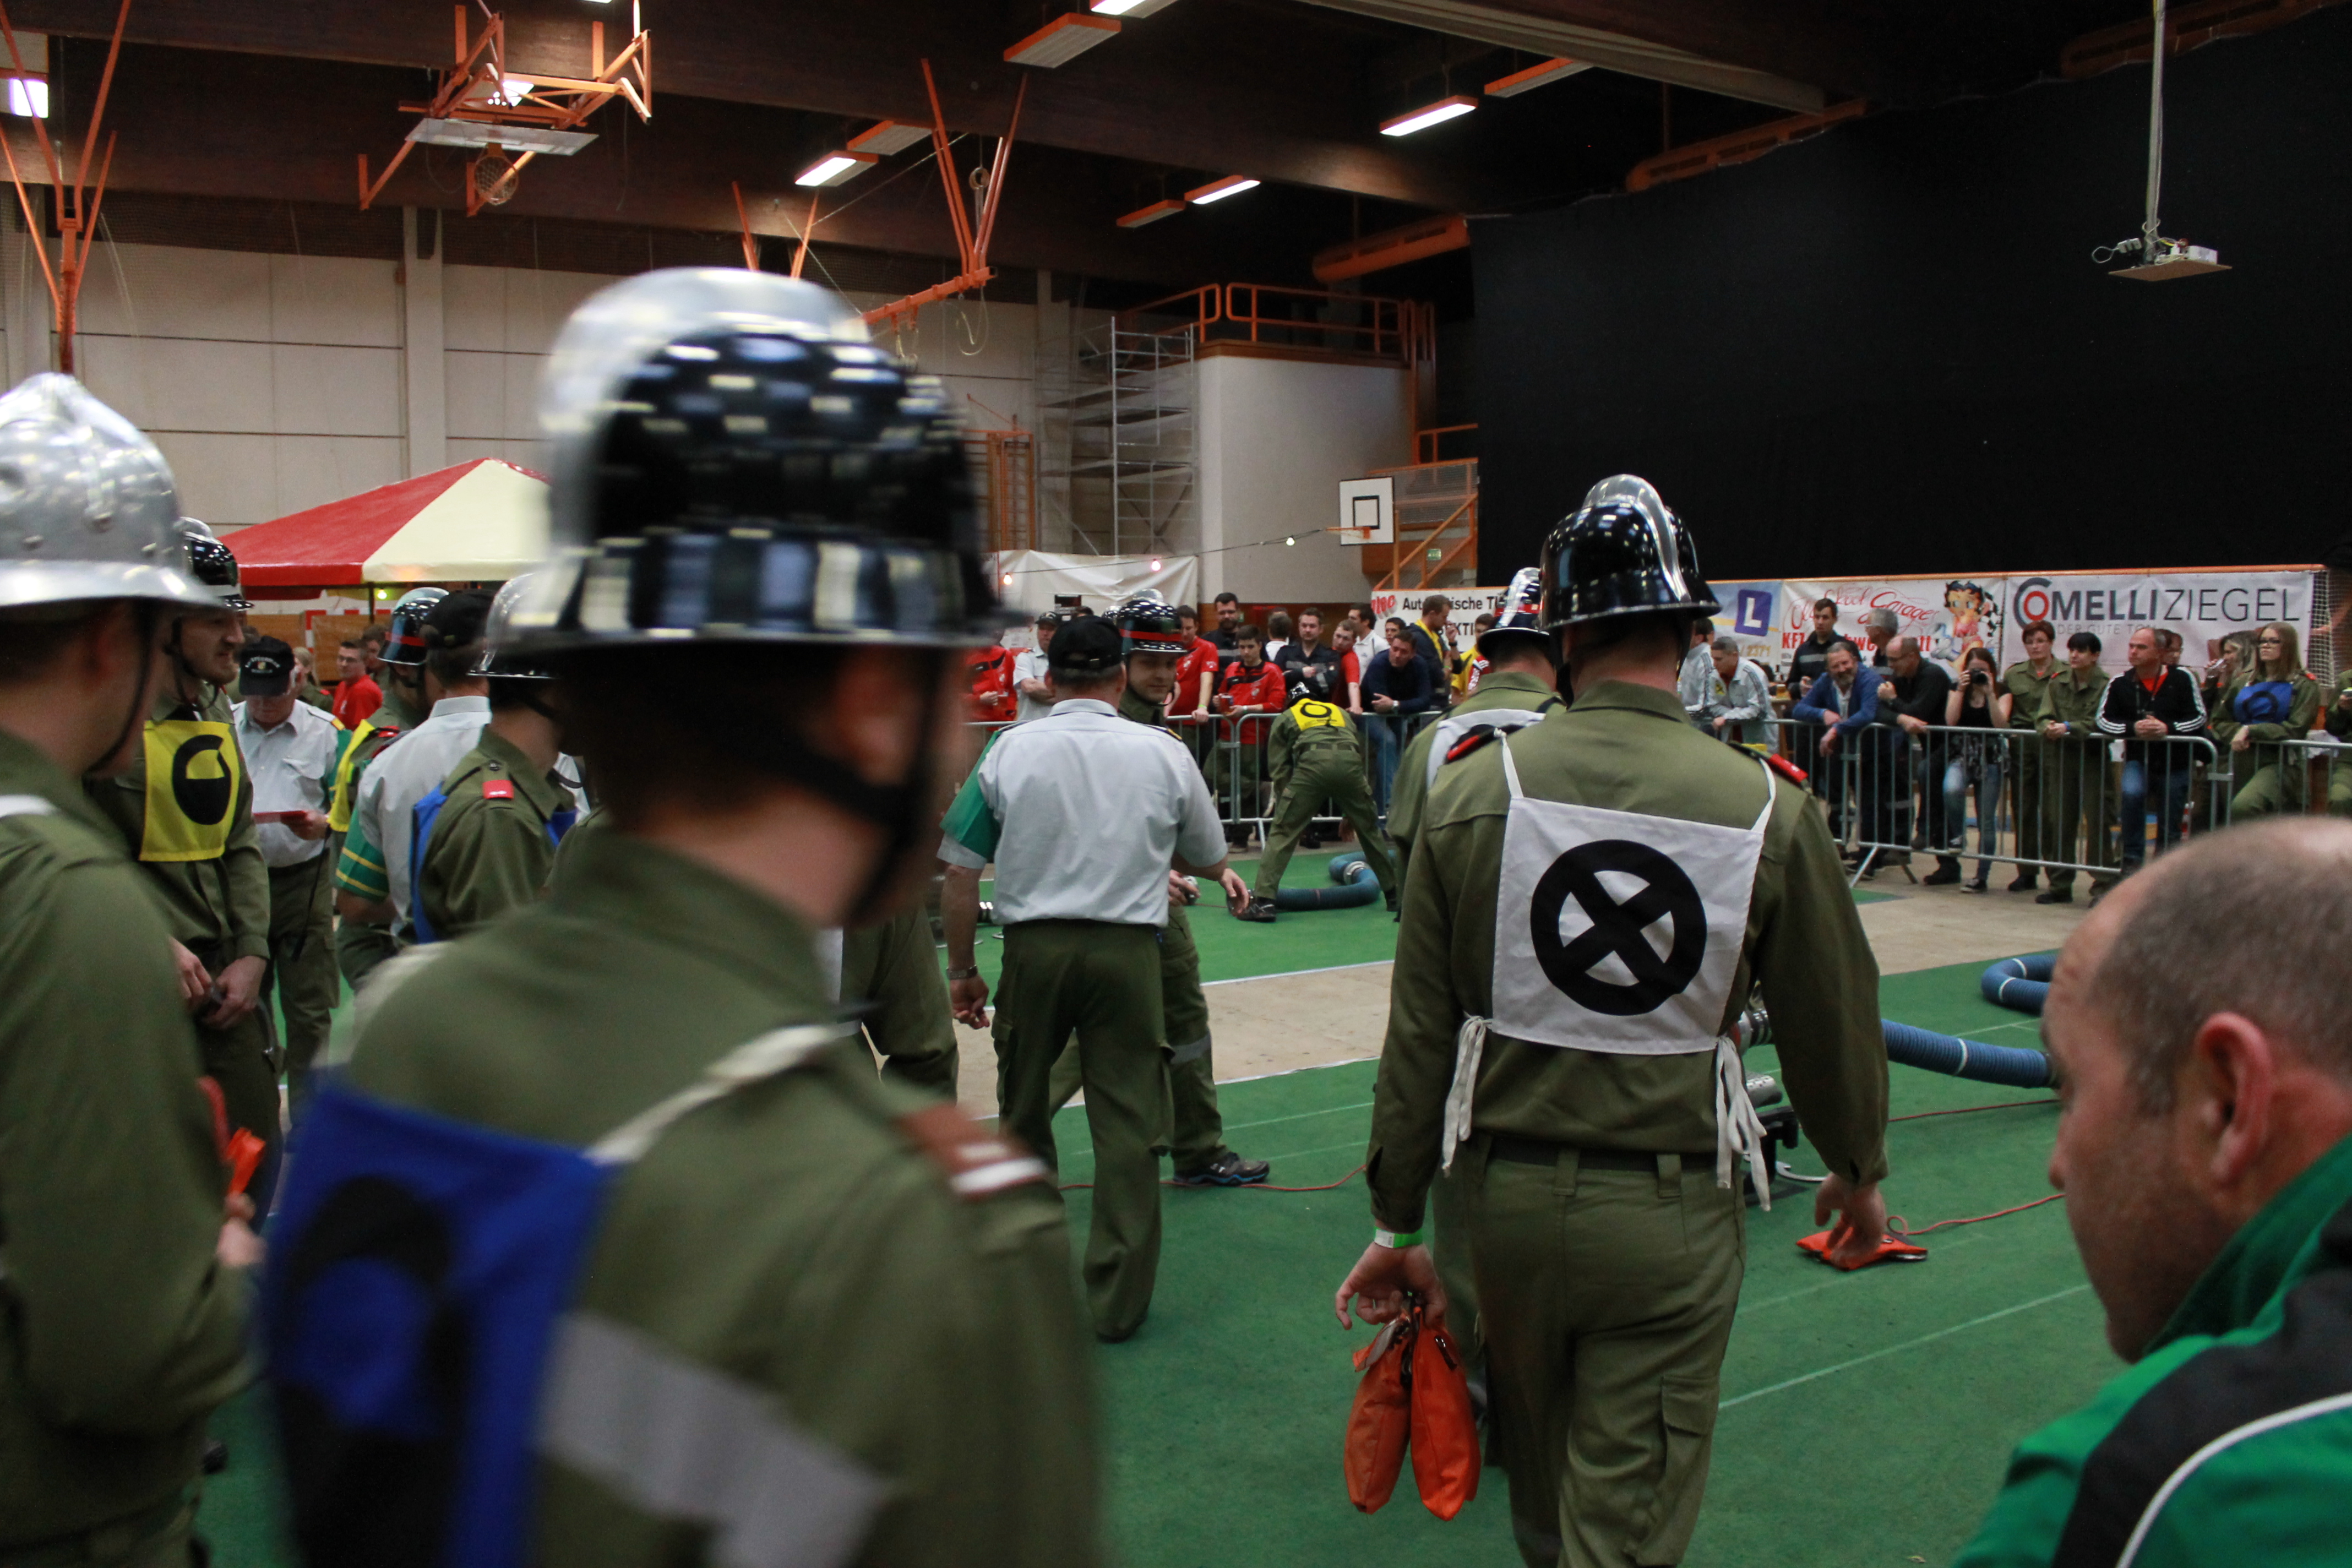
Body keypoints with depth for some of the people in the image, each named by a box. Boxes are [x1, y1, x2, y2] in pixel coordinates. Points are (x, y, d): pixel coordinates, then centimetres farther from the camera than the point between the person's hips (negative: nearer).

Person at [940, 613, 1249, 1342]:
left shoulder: (1010, 750, 0)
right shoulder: (1164, 753, 1)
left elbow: (959, 875, -1)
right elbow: (1209, 860, 13)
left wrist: (961, 969, 10)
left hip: (1034, 946, 1)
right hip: (1127, 948, -1)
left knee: (1022, 1112, 19)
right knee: (1127, 1123, 6)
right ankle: (1117, 1302, 11)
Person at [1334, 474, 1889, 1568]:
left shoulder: (1472, 791, -10)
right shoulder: (1768, 810, -11)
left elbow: (1419, 1035, -7)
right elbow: (1832, 1025, 0)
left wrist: (1395, 1224, 4)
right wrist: (1858, 1173, 20)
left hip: (1509, 1192, 2)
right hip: (1671, 1212, -2)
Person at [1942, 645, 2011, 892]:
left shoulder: (2002, 692, 4)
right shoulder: (1957, 690, 7)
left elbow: (2001, 725, -13)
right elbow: (1950, 721, -10)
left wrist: (1990, 693, -18)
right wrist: (1961, 690, -13)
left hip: (1990, 758, 0)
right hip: (1961, 755, 0)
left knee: (1987, 821, 2)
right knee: (1951, 789, -35)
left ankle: (1982, 875, 13)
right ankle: (1957, 835, -7)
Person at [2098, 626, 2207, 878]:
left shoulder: (2182, 678, -4)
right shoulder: (2120, 683, 0)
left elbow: (2199, 718, -6)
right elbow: (2104, 720, -3)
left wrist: (2168, 728, -22)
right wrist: (2133, 728, -21)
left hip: (2176, 763, 0)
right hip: (2139, 760, 0)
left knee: (2169, 828, 6)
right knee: (2131, 793, -32)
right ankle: (2132, 860, -22)